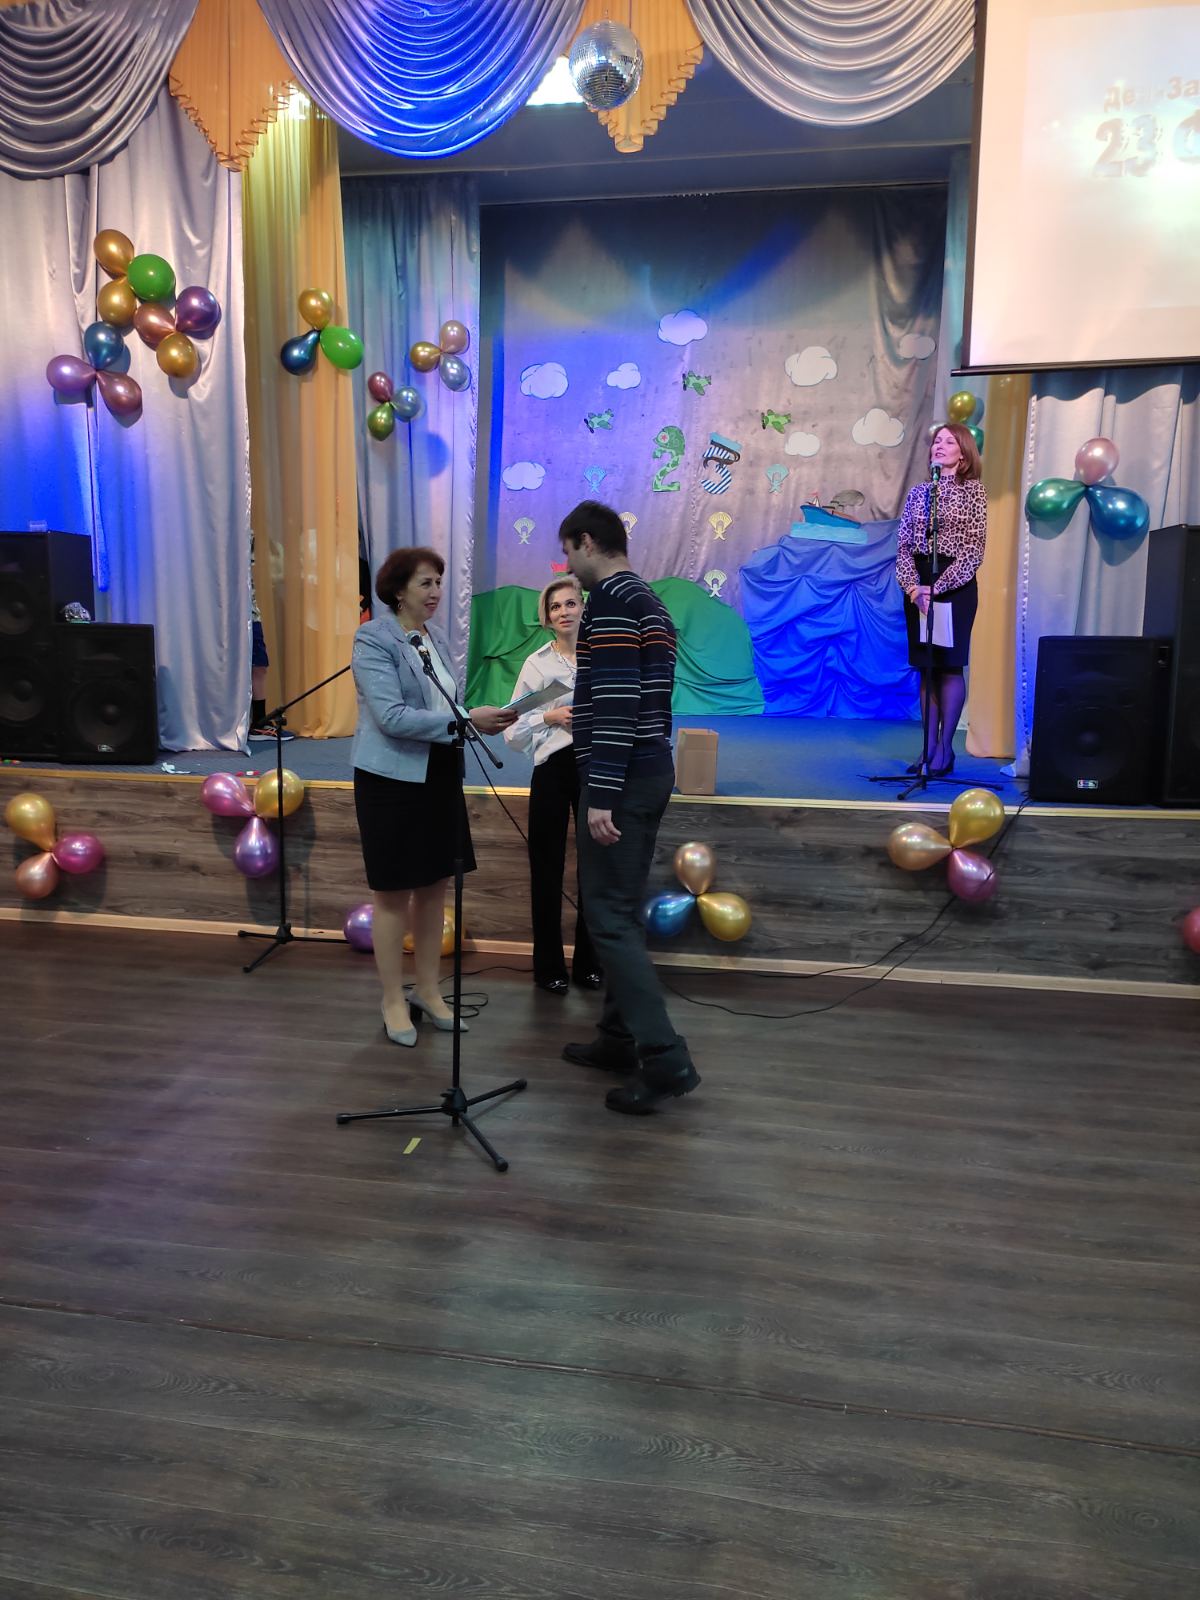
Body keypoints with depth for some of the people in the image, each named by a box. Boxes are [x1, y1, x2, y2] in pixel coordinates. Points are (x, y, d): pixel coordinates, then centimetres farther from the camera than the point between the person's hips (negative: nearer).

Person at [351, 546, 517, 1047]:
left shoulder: (438, 638, 9)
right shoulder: (373, 639, -12)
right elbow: (392, 717, -22)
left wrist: (483, 720, -6)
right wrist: (466, 720, -26)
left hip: (439, 776, 7)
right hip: (392, 779, -7)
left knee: (434, 887, 12)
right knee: (393, 893, 3)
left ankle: (428, 991, 26)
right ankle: (394, 1002, 17)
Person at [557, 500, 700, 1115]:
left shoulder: (611, 602, -13)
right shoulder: (650, 602, 17)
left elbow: (618, 702, -22)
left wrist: (602, 795, -23)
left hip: (622, 779, -10)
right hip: (649, 771, 10)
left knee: (608, 915, -7)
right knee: (620, 909, 14)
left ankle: (665, 1058, -6)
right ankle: (621, 1036, 23)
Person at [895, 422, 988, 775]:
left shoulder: (973, 491, -1)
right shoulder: (918, 492, 12)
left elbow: (973, 548, -8)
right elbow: (903, 545, 6)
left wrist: (937, 588, -17)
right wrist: (913, 587, -10)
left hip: (955, 585, -4)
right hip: (918, 586, 4)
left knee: (949, 665, -4)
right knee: (925, 667, 5)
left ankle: (945, 748, 1)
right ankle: (929, 746, 10)